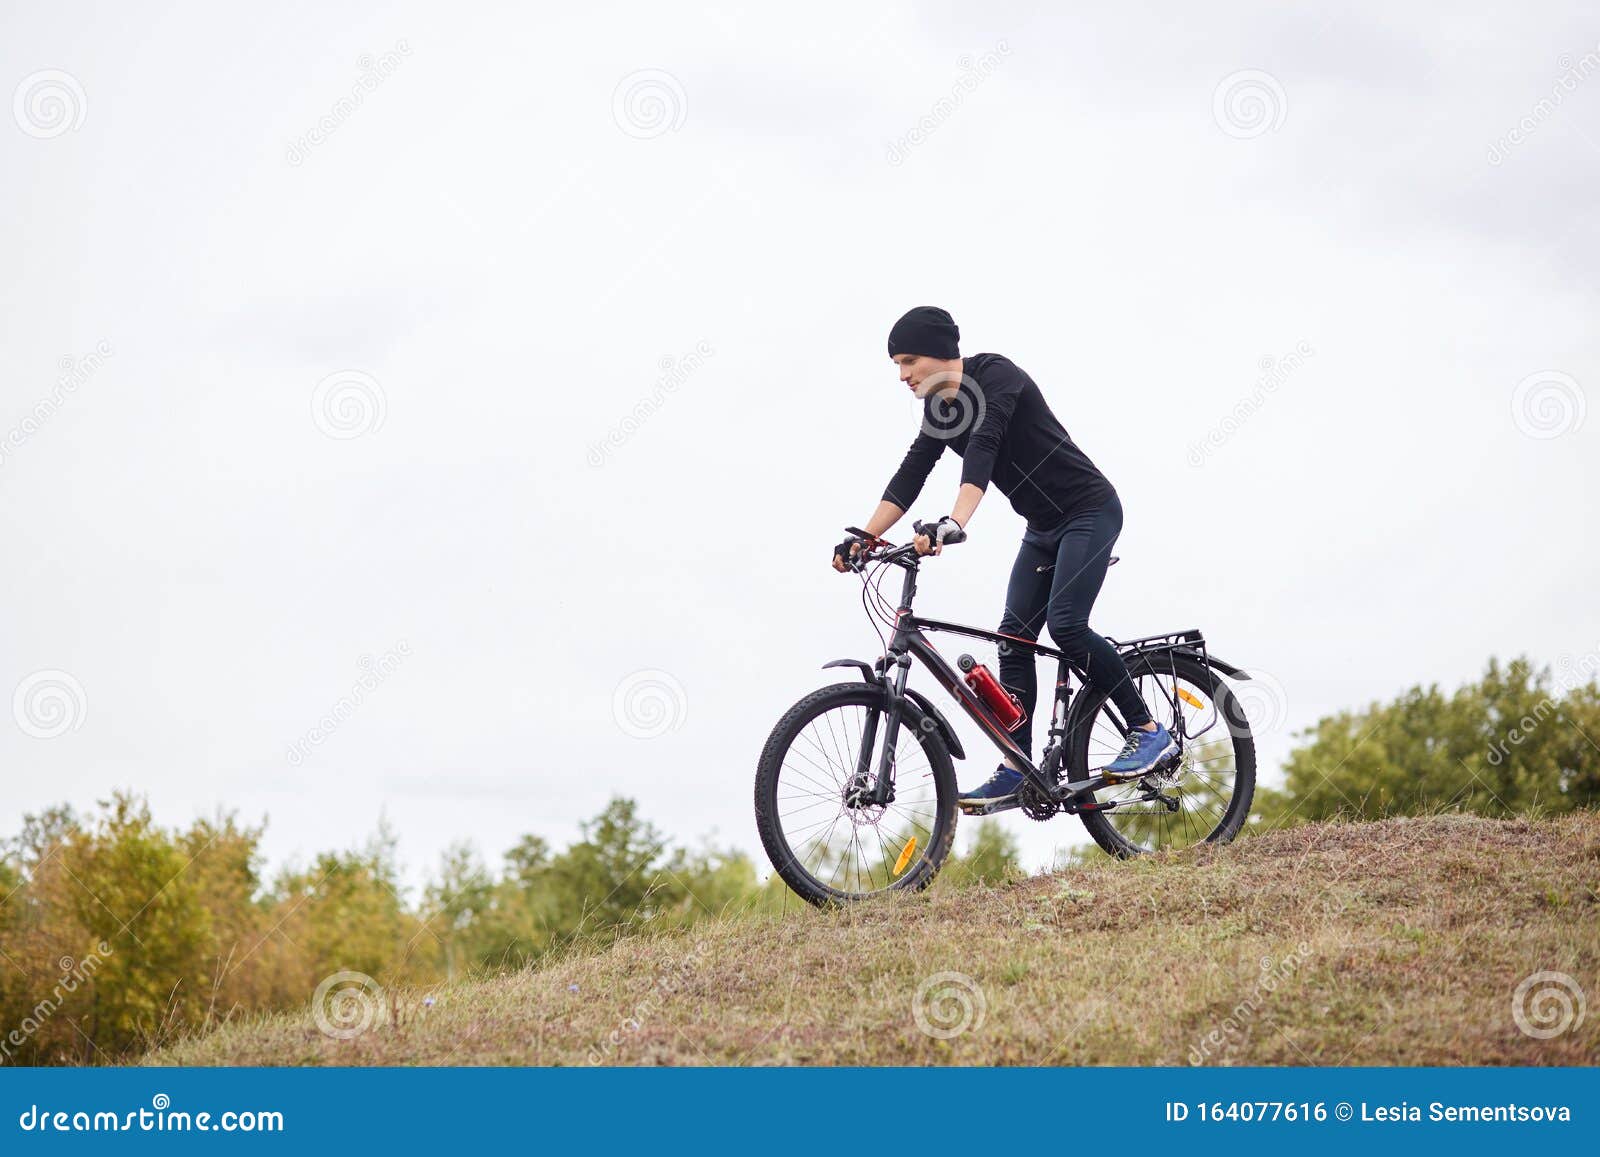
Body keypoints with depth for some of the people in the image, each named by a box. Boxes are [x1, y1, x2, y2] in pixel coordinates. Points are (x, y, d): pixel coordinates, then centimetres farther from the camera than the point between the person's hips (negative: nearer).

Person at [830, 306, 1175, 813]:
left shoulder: (996, 376, -21)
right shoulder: (939, 407, 5)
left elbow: (983, 445, -36)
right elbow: (910, 475, 3)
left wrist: (956, 522, -49)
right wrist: (863, 538, -8)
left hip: (1090, 510, -9)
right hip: (1044, 525, 9)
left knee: (1065, 624, -22)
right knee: (1015, 635, -2)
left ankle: (1148, 731, -9)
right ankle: (1017, 773, -1)